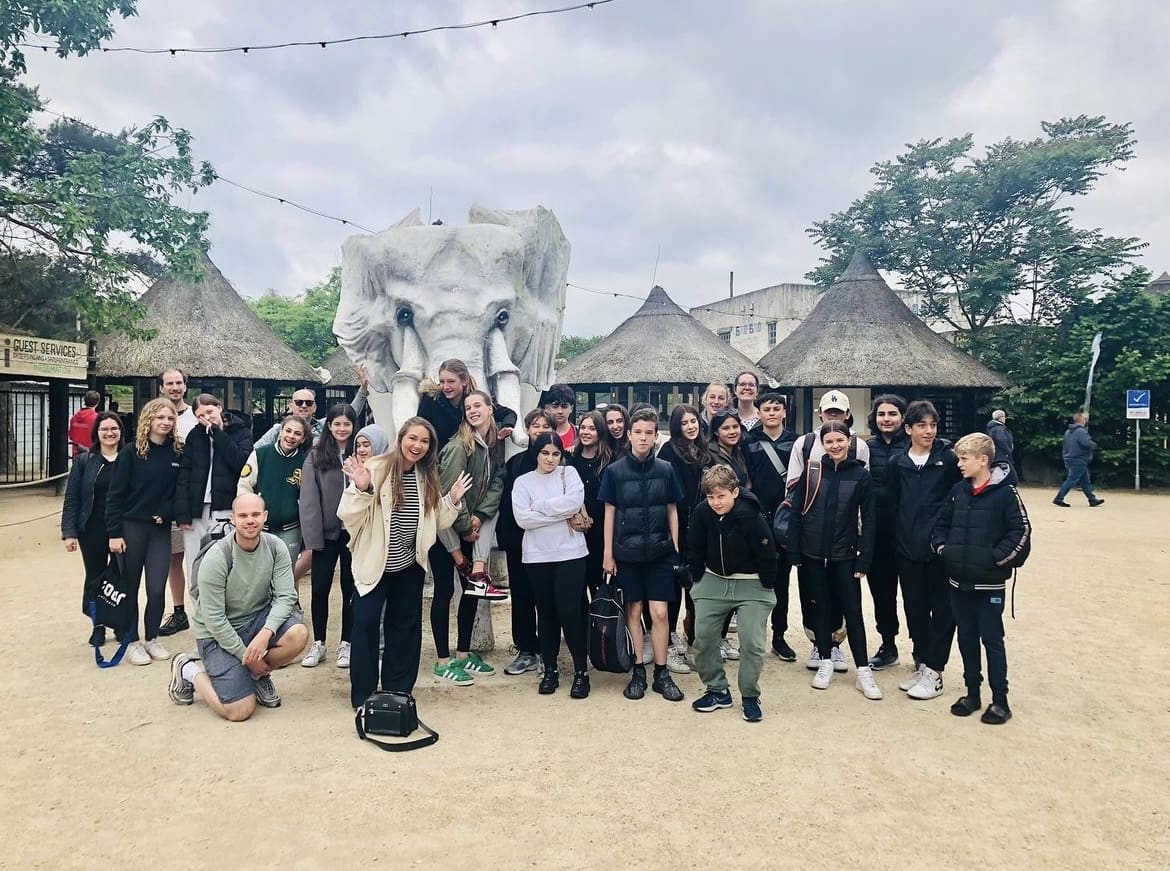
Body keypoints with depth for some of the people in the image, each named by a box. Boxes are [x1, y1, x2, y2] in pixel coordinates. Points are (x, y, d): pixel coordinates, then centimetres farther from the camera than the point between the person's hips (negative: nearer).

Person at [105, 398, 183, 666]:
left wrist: (168, 513, -6)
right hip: (131, 527, -2)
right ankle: (133, 641, 22)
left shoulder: (178, 452, 1)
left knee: (157, 589, -1)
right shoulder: (131, 452, -7)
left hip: (161, 529, 2)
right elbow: (116, 494, -7)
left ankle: (152, 638, 20)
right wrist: (114, 533, -10)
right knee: (130, 587, 8)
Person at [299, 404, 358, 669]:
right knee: (319, 589, 7)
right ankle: (318, 643, 23)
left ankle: (346, 643, 22)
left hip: (354, 533, 0)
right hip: (325, 533, 0)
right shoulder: (315, 456, -1)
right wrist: (312, 536, -11)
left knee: (350, 589, 10)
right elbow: (309, 498, -4)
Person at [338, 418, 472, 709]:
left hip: (410, 565, 5)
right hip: (374, 563, -5)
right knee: (365, 623, -4)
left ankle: (396, 692, 27)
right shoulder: (376, 468, -16)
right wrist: (361, 489, -36)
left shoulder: (427, 477, 2)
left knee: (404, 625, 13)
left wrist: (452, 500, -5)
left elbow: (436, 521, 10)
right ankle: (362, 695, 11)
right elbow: (348, 515, -20)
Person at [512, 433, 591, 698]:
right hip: (537, 556, 2)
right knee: (546, 612, 10)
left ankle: (581, 670, 7)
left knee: (570, 611, -5)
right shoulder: (523, 482, 5)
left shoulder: (569, 473, 5)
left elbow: (575, 501, -13)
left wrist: (540, 506, -8)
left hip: (570, 553, -1)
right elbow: (522, 518, -8)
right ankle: (550, 669, 22)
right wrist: (562, 514, -11)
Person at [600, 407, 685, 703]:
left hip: (660, 551, 0)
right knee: (633, 611, 8)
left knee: (660, 612, 0)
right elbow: (609, 512, 2)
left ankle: (661, 674, 13)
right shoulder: (615, 470, -3)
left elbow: (672, 511, 7)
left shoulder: (665, 469, 0)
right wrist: (608, 554, 0)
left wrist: (676, 548, 3)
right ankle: (638, 671, 19)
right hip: (627, 552, 0)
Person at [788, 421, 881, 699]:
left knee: (852, 611, 3)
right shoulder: (812, 471, -2)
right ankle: (826, 662, 24)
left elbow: (868, 521, -2)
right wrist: (794, 551, -4)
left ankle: (863, 671, 10)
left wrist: (864, 559, -7)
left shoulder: (861, 475, -3)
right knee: (821, 607, 12)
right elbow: (797, 512, 0)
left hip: (845, 556, -1)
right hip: (813, 553, 1)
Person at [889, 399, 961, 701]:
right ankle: (922, 664, 26)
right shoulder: (898, 464, 4)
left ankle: (934, 672, 13)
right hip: (908, 550, 3)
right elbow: (892, 504, 8)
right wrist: (899, 537, 3)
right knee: (915, 609, 12)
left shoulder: (949, 459, -5)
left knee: (942, 609, 4)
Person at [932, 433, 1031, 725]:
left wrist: (997, 557, -16)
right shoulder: (958, 491, 5)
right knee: (966, 638, 13)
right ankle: (972, 693, 26)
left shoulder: (1005, 492, -11)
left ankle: (1000, 700, 15)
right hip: (959, 580, 5)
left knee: (992, 639, 3)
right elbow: (941, 524, 14)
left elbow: (1021, 530, -12)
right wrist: (943, 549, 0)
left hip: (990, 583, -5)